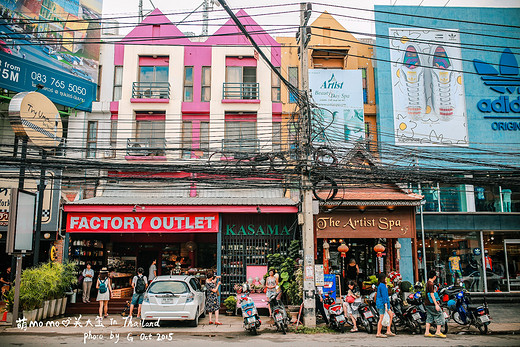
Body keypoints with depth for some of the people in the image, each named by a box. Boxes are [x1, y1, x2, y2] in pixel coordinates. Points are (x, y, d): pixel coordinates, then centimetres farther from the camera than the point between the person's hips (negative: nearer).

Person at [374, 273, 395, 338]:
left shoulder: (379, 285, 16)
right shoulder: (382, 285, -14)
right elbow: (384, 295, -19)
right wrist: (386, 305, -22)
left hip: (379, 303, 10)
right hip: (382, 303, -10)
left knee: (391, 315, 13)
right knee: (382, 318, -5)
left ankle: (388, 331, 12)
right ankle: (378, 333, 0)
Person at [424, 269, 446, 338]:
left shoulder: (428, 283, 14)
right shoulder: (431, 284, -16)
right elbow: (432, 294, -20)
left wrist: (436, 301, 34)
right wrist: (436, 304, -20)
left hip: (428, 304, 10)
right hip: (432, 304, -10)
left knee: (429, 317, 10)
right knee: (440, 315, -2)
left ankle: (427, 332, 10)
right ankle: (438, 332, -2)